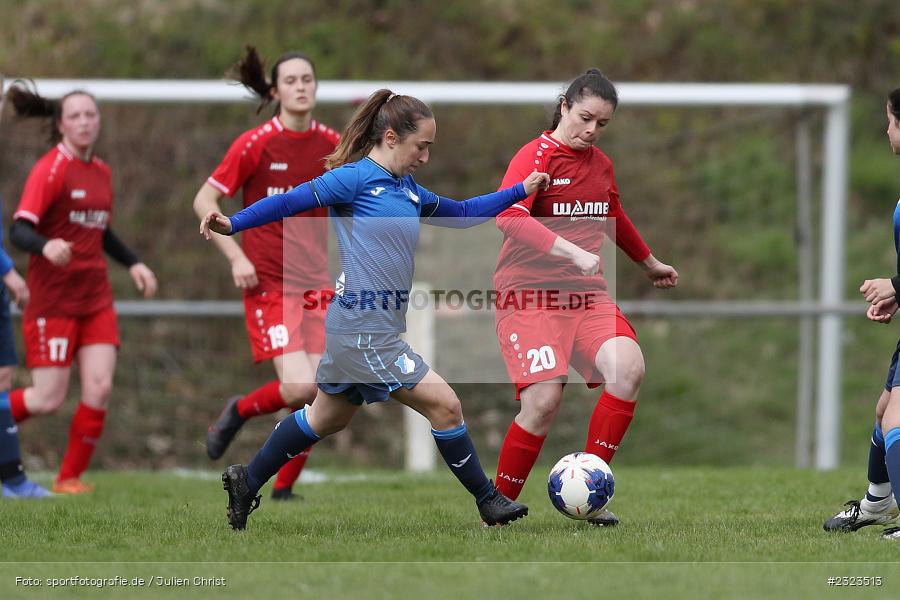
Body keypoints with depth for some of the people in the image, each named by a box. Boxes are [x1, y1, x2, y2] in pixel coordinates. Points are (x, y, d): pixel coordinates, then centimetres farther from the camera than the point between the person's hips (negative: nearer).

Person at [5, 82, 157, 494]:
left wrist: (133, 263, 18)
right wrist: (46, 247, -40)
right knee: (48, 400, -7)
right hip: (53, 301, -6)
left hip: (95, 298, 6)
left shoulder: (101, 172, 12)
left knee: (99, 389, -7)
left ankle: (71, 477, 6)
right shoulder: (50, 169, -11)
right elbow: (19, 230, -20)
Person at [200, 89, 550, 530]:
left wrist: (520, 191, 21)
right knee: (444, 405, -5)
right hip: (364, 331, -10)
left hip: (360, 330, 10)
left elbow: (460, 214, 25)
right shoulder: (356, 178, -10)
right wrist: (233, 224, -24)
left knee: (325, 420, 22)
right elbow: (291, 201, -14)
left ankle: (246, 483, 32)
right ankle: (489, 502, 6)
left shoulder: (407, 189, 15)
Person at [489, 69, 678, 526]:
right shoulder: (535, 157, -8)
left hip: (587, 294, 6)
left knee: (629, 368, -21)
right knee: (544, 400, -21)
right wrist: (573, 252, -35)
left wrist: (650, 264, 47)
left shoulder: (600, 164, 14)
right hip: (530, 295, -6)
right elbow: (509, 218, -26)